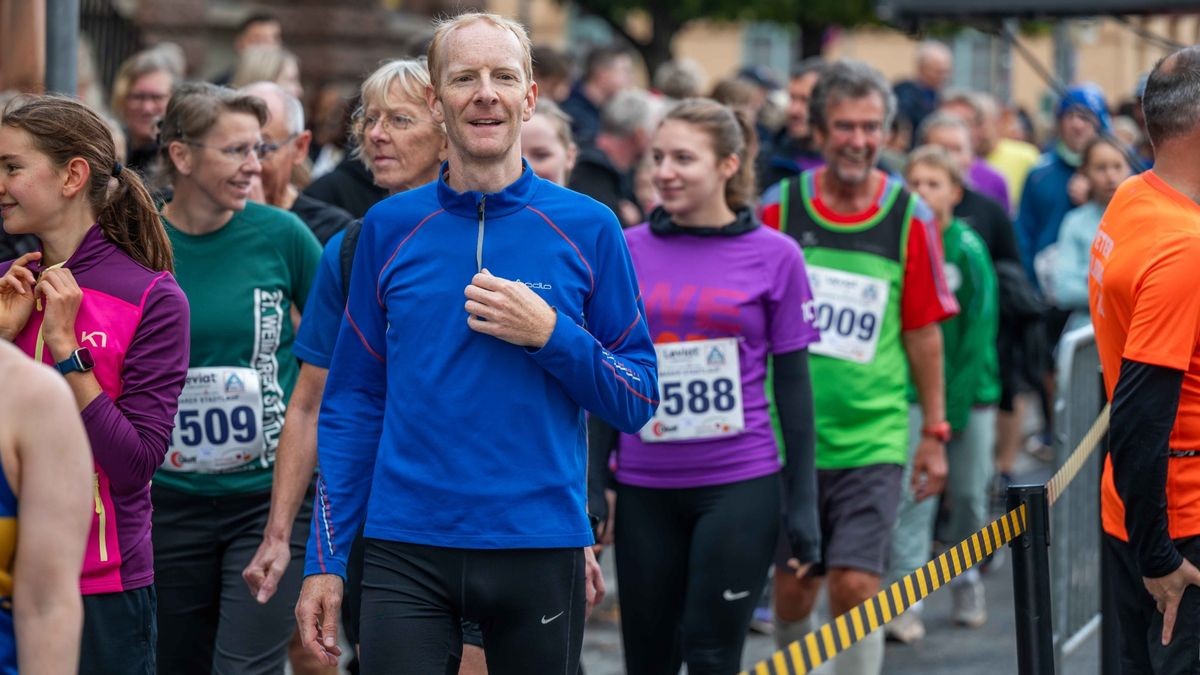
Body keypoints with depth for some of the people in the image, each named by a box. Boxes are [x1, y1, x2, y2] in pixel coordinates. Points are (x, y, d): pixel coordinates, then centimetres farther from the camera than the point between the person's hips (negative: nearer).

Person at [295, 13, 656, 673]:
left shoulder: (587, 228, 2)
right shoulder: (388, 228, 5)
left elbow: (637, 403, 3)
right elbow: (351, 404, 8)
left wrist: (550, 335, -13)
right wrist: (325, 560, 3)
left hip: (541, 548, 0)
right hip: (407, 549, 0)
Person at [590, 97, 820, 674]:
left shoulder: (774, 255, -2)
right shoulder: (626, 251, 4)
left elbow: (793, 383, 1)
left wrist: (803, 501, 0)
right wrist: (592, 485, 5)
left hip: (741, 483, -3)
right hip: (645, 489, 3)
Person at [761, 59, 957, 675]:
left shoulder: (909, 218, -2)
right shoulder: (778, 210, -1)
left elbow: (923, 332, 4)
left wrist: (935, 431, 5)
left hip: (873, 436, -1)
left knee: (856, 583, -10)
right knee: (792, 584, 10)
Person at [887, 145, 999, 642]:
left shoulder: (969, 249, -4)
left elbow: (980, 327, -4)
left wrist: (957, 400, -9)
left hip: (970, 386, 1)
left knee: (969, 493, 8)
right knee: (914, 491, -9)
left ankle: (967, 586, 28)